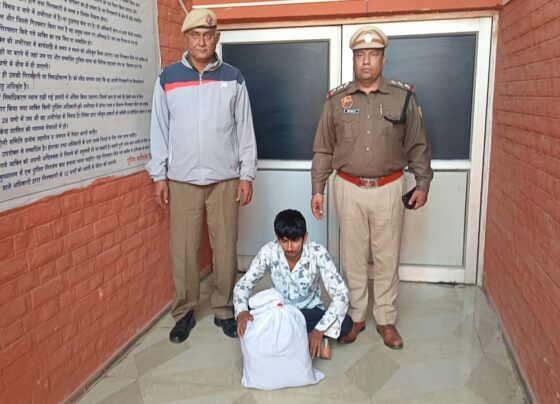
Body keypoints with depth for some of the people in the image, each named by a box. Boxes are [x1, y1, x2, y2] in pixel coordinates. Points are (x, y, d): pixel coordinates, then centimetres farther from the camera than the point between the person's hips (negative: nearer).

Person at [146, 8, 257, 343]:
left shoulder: (233, 78, 2)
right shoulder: (168, 79, 2)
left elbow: (245, 129, 3)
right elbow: (159, 130, 4)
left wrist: (247, 174, -1)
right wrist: (159, 175, 1)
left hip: (225, 179, 0)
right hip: (182, 180, 0)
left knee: (226, 249, 6)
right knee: (184, 250, 6)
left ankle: (225, 310, 22)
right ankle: (184, 312, 22)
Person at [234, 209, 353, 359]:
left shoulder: (317, 253, -25)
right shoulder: (269, 252, -20)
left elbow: (341, 294, -27)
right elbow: (243, 284, -15)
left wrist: (320, 329, -40)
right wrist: (242, 312, -37)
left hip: (309, 312, -2)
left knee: (346, 324, -29)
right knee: (246, 317, -29)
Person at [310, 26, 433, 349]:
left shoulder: (403, 97, 0)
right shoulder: (337, 99, 2)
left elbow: (418, 145, 6)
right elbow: (323, 149, 4)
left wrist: (423, 183, 3)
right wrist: (318, 189, 2)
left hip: (389, 189, 0)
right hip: (349, 189, 1)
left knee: (387, 258, 8)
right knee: (353, 257, 9)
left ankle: (386, 319, 24)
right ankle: (356, 316, 26)